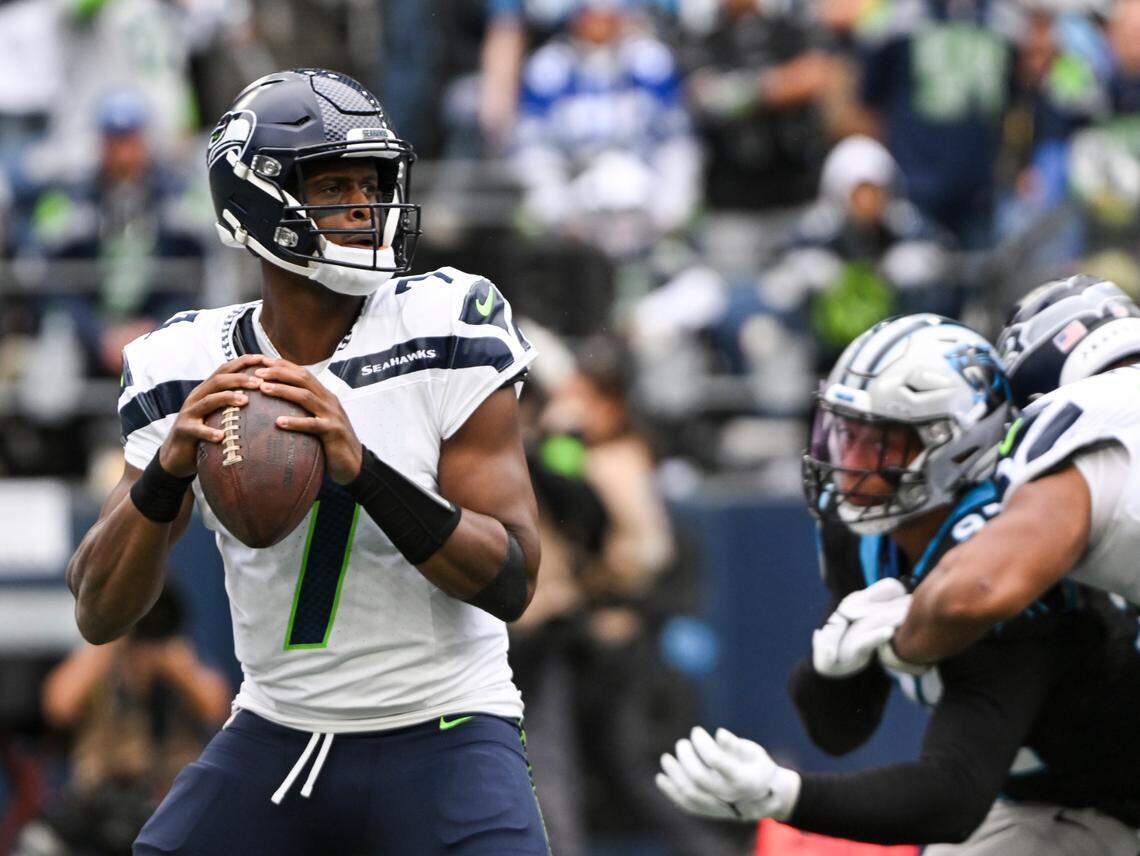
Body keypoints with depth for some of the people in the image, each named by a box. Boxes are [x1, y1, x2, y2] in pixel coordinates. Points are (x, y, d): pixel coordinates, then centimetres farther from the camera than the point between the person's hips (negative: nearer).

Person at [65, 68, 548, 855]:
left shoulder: (447, 332, -9)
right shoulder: (191, 371, -1)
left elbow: (512, 582, -14)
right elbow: (99, 614, -4)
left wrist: (362, 469, -28)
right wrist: (169, 470, -22)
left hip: (441, 735, -3)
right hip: (275, 735, 3)